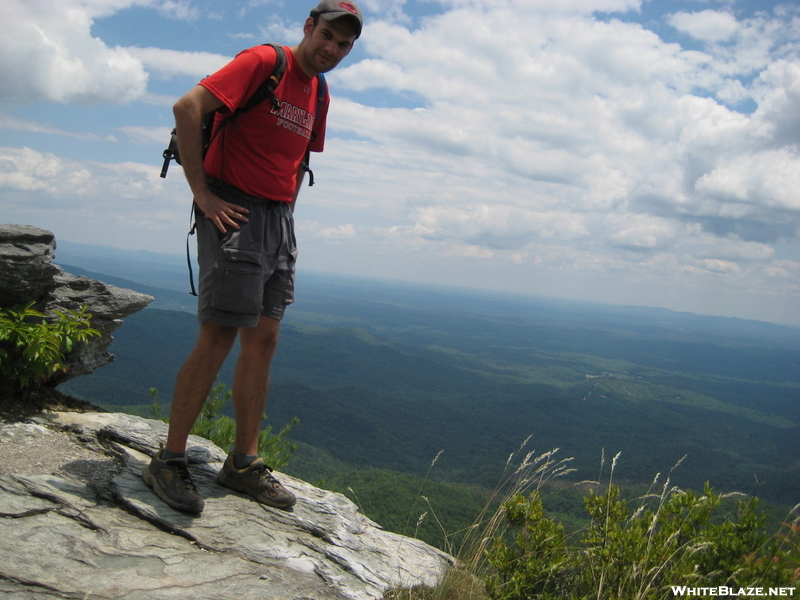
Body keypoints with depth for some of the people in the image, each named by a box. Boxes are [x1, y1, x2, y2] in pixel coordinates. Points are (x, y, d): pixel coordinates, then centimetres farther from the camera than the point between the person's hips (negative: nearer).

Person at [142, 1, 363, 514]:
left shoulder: (319, 95, 16)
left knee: (264, 339, 6)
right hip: (234, 213, -8)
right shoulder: (263, 62, -8)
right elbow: (188, 108, -18)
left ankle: (245, 464, 15)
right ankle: (169, 462, 3)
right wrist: (201, 192, -18)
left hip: (280, 218, 8)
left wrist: (286, 215, 14)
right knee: (219, 337, -10)